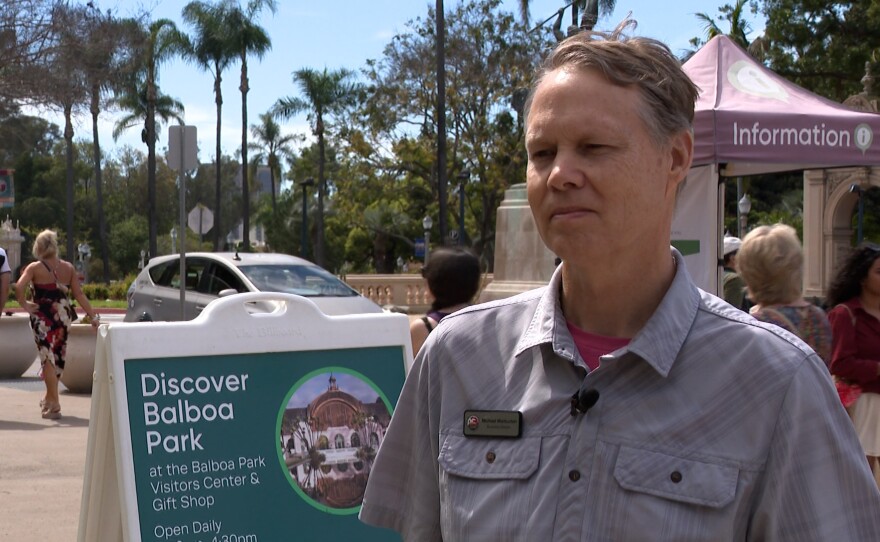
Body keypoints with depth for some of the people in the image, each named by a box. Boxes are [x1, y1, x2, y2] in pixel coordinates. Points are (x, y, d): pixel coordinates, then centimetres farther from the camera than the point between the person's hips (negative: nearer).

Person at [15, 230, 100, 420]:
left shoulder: (35, 268, -7)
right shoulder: (68, 268, 2)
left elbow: (19, 287, -23)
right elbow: (79, 294, -2)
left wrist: (24, 304, -9)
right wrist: (93, 315, -1)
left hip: (42, 318, -4)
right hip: (62, 318, 4)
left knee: (48, 358, -2)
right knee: (57, 358, 17)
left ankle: (54, 405, -7)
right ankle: (49, 398, 33)